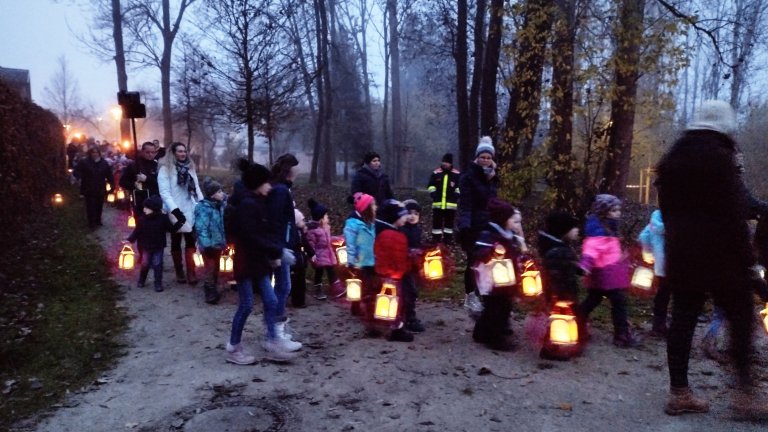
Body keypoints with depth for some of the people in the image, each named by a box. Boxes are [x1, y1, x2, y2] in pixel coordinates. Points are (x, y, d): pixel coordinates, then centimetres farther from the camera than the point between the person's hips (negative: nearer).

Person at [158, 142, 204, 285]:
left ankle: (190, 273, 2)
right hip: (176, 213, -4)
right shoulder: (165, 169, -7)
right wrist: (175, 210, -25)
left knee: (190, 241, 2)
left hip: (191, 211, 4)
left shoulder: (190, 167, 11)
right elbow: (164, 192, -15)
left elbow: (196, 188, 13)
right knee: (176, 243, 10)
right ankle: (179, 272, 20)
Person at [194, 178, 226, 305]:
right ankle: (210, 294, 11)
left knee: (215, 268, 18)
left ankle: (213, 291, 31)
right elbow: (201, 228, -24)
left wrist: (224, 240, 16)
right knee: (209, 269, 1)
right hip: (210, 245, -8)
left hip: (218, 243, 8)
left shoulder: (220, 206, 6)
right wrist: (206, 244, -26)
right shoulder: (203, 208, -19)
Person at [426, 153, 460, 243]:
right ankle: (436, 239, 10)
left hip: (451, 204, 0)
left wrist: (457, 193, -6)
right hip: (438, 203, 1)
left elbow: (460, 186, 8)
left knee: (449, 222, 7)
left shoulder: (457, 174, 2)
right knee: (437, 222, 3)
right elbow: (431, 185, 11)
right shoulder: (436, 173, 5)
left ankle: (448, 239, 15)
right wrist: (432, 192, -4)